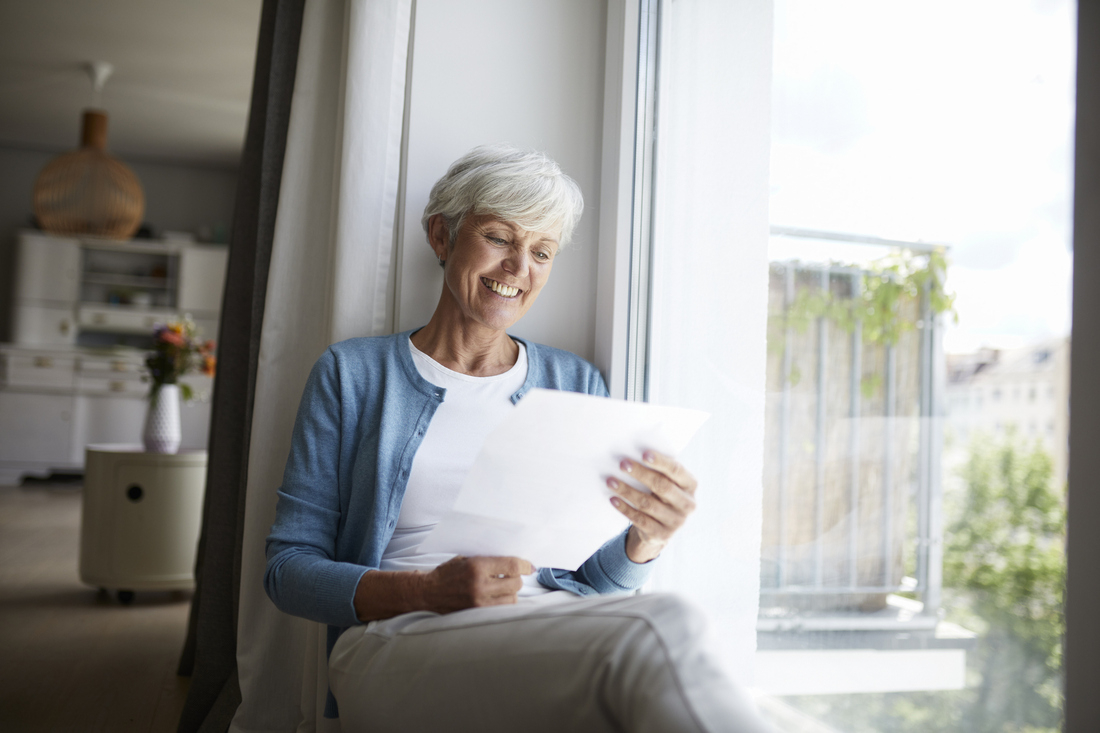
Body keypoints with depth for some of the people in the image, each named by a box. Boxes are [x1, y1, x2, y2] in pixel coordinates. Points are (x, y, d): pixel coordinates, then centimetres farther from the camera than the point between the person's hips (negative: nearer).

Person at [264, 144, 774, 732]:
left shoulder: (576, 385, 17)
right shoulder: (351, 374, 9)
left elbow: (592, 578, 15)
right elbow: (288, 566, 5)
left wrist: (643, 542, -10)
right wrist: (429, 591, -13)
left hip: (555, 629, 4)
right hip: (400, 639, -3)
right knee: (660, 636, -34)